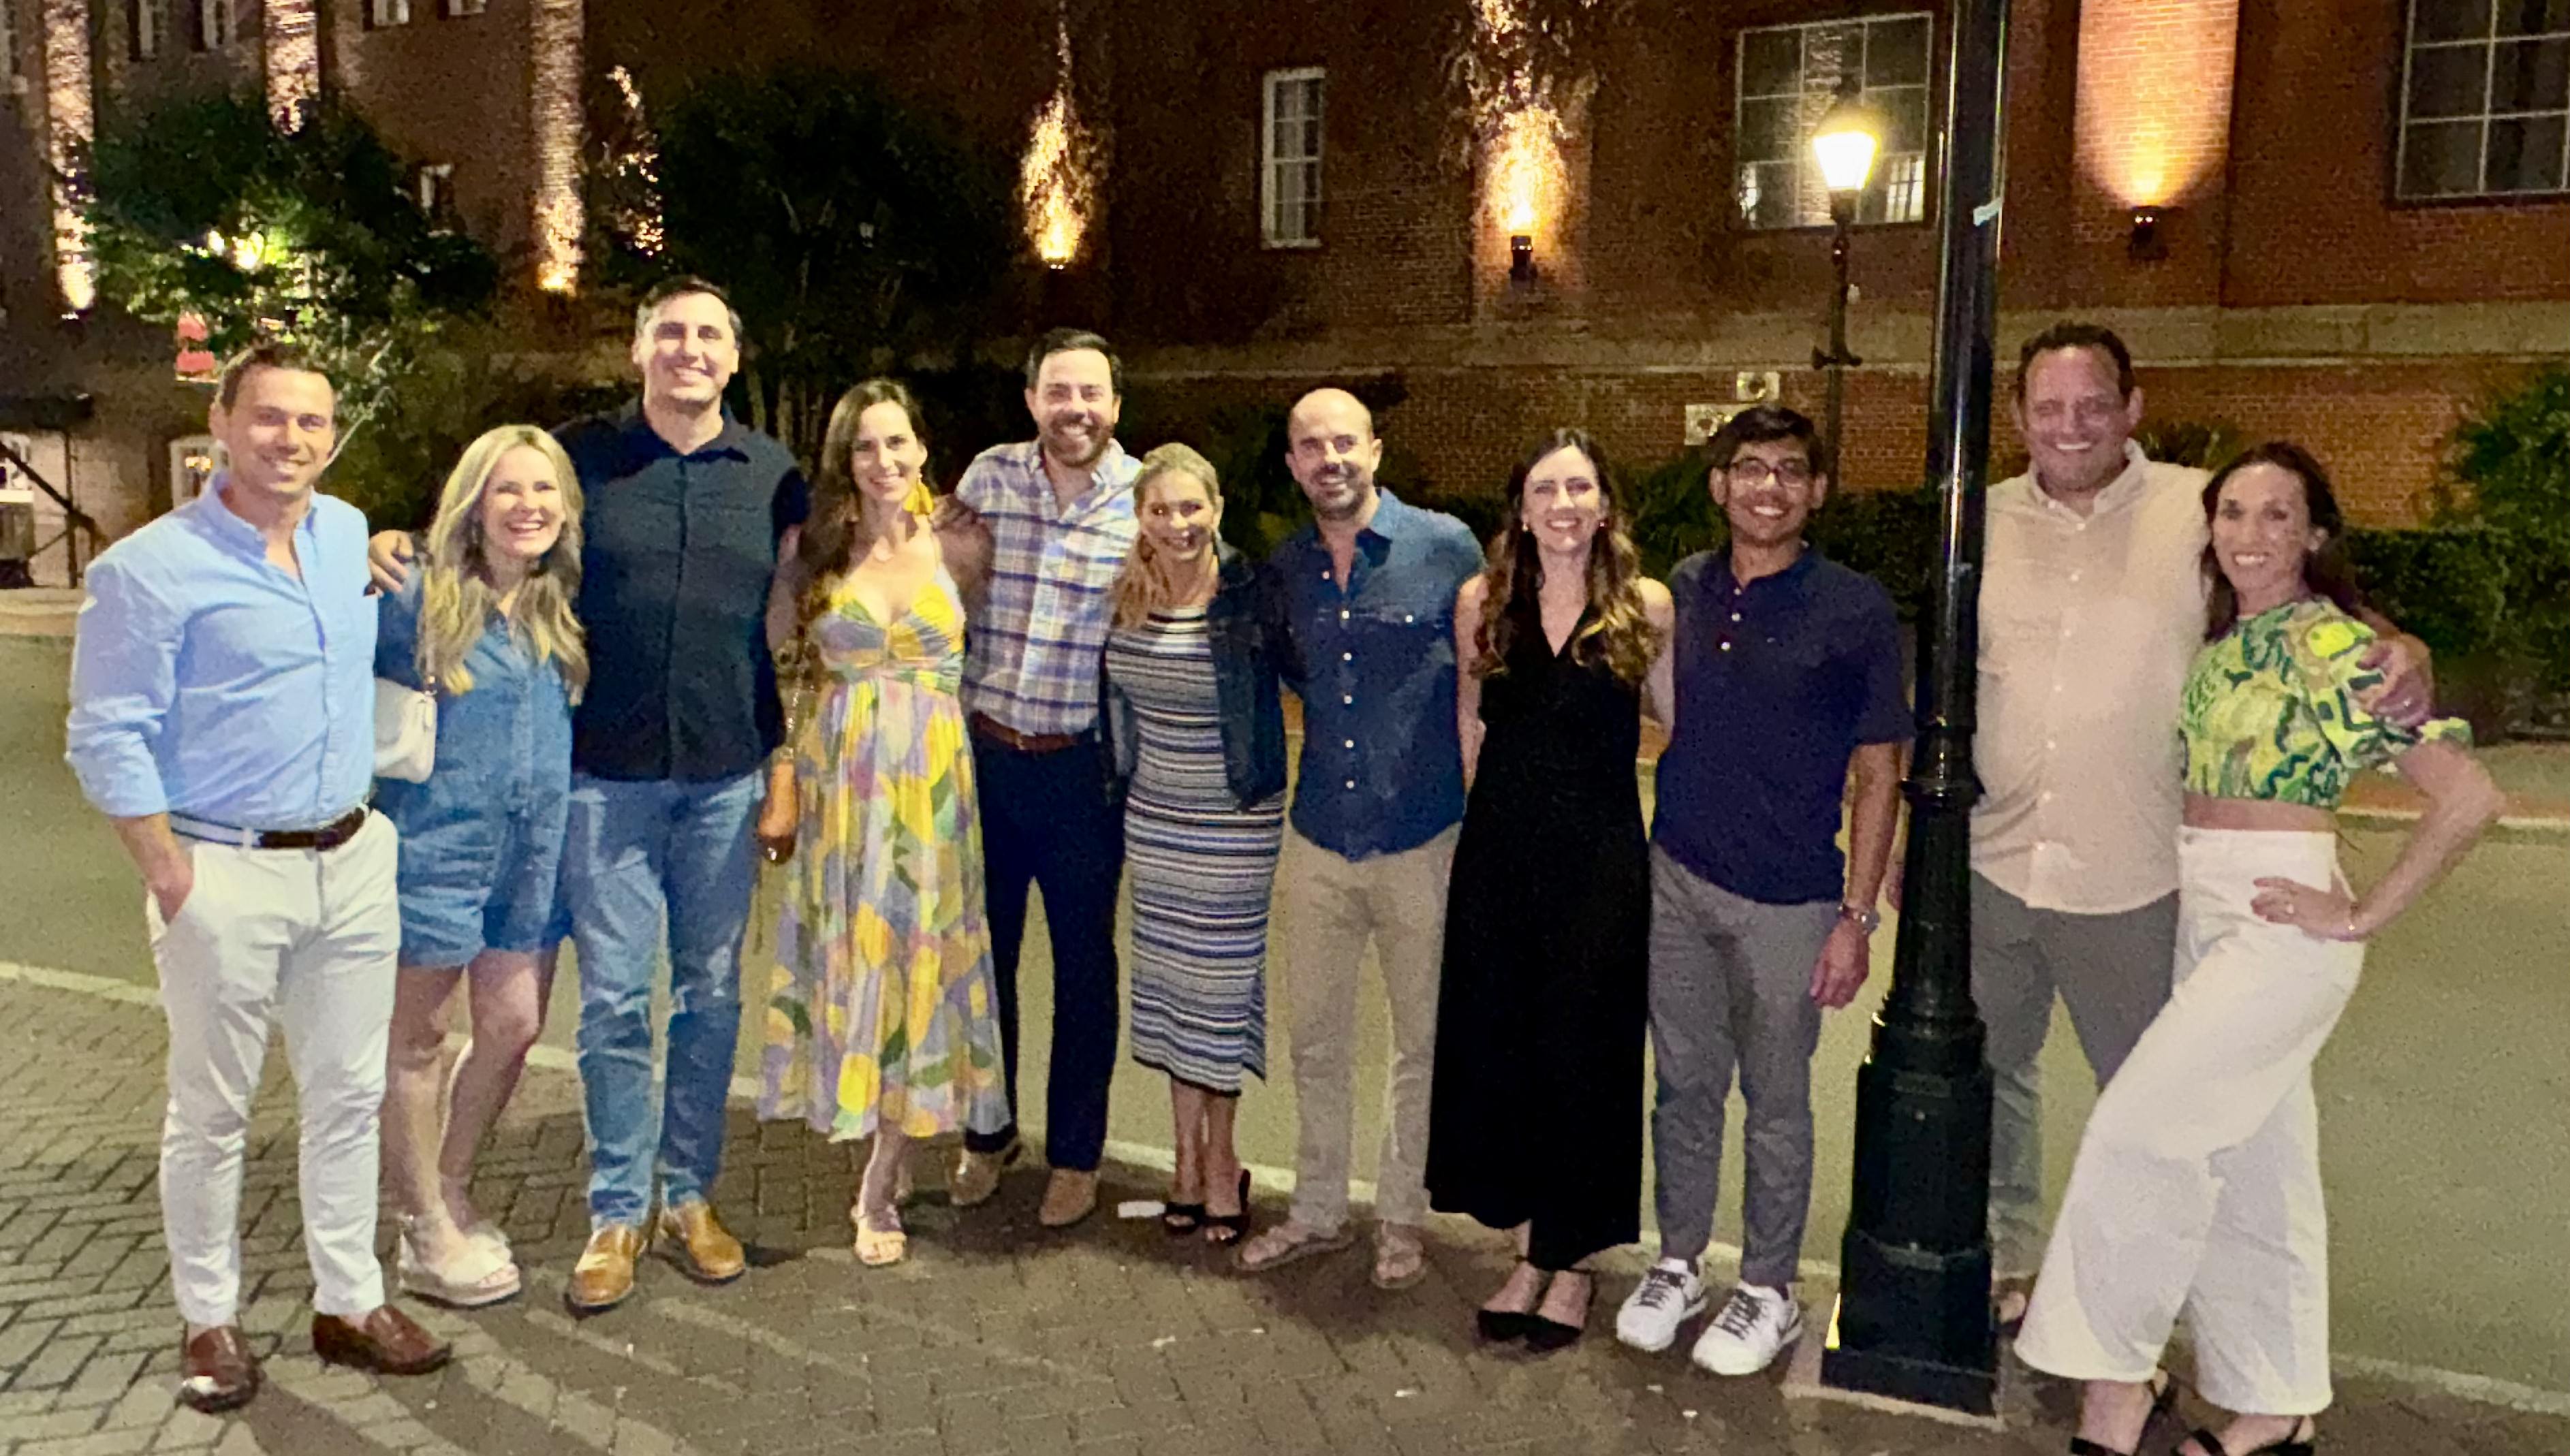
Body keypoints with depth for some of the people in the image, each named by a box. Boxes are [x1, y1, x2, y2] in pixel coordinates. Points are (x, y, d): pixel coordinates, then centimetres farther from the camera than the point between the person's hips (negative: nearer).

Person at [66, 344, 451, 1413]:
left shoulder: (352, 536, 7)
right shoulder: (153, 567, -11)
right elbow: (105, 738, -10)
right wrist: (175, 881, -12)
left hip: (354, 862, 6)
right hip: (228, 876, -5)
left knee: (347, 1096, 12)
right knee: (211, 1113, 7)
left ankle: (349, 1303, 25)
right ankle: (209, 1322, 23)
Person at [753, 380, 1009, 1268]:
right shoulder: (813, 547, 3)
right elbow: (789, 672, 5)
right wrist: (782, 787, -1)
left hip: (933, 783, 0)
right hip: (839, 783, 1)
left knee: (918, 963, 3)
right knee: (848, 959, 5)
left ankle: (879, 1191, 15)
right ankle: (881, 1156, 24)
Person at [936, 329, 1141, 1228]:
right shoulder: (990, 477, 0)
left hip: (1082, 766, -2)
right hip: (984, 752, 3)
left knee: (1084, 961, 9)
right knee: (984, 951, 14)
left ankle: (1076, 1156, 25)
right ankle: (988, 1134, 34)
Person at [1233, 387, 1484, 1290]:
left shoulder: (1447, 548, -9)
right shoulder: (1284, 569, 4)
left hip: (1423, 841, -3)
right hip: (1319, 841, 4)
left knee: (1424, 1043, 10)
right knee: (1314, 1038, 13)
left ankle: (1400, 1217, 29)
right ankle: (1317, 1212, 31)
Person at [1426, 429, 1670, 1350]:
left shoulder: (1645, 606, -2)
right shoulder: (1481, 601, 3)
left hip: (1602, 860, -2)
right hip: (1499, 855, 2)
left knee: (1582, 1059, 3)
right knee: (1495, 1049, 7)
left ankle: (1572, 1258, 20)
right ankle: (1532, 1246, 23)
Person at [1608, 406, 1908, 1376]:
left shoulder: (1854, 609, -7)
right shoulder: (1680, 593, 4)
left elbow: (1878, 774, -4)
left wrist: (1857, 915, -8)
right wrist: (1629, 863, 9)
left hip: (1788, 899, -3)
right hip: (1677, 883, 4)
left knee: (1775, 1102, 10)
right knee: (1683, 1086, 14)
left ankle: (1768, 1293, 26)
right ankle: (1677, 1267, 31)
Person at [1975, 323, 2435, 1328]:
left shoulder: (2198, 511, -7)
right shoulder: (1986, 521, 3)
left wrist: (2400, 650, -24)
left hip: (2128, 880, -3)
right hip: (1989, 867, 3)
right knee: (1989, 1076, 19)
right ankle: (2004, 1265, 41)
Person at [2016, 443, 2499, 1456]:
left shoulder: (2336, 647, -13)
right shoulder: (2218, 643, 10)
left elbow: (2468, 797, -17)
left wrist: (2364, 915, -15)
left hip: (2279, 924, -8)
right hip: (2199, 914, 8)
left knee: (2139, 1126, -11)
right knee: (2247, 1161, 13)